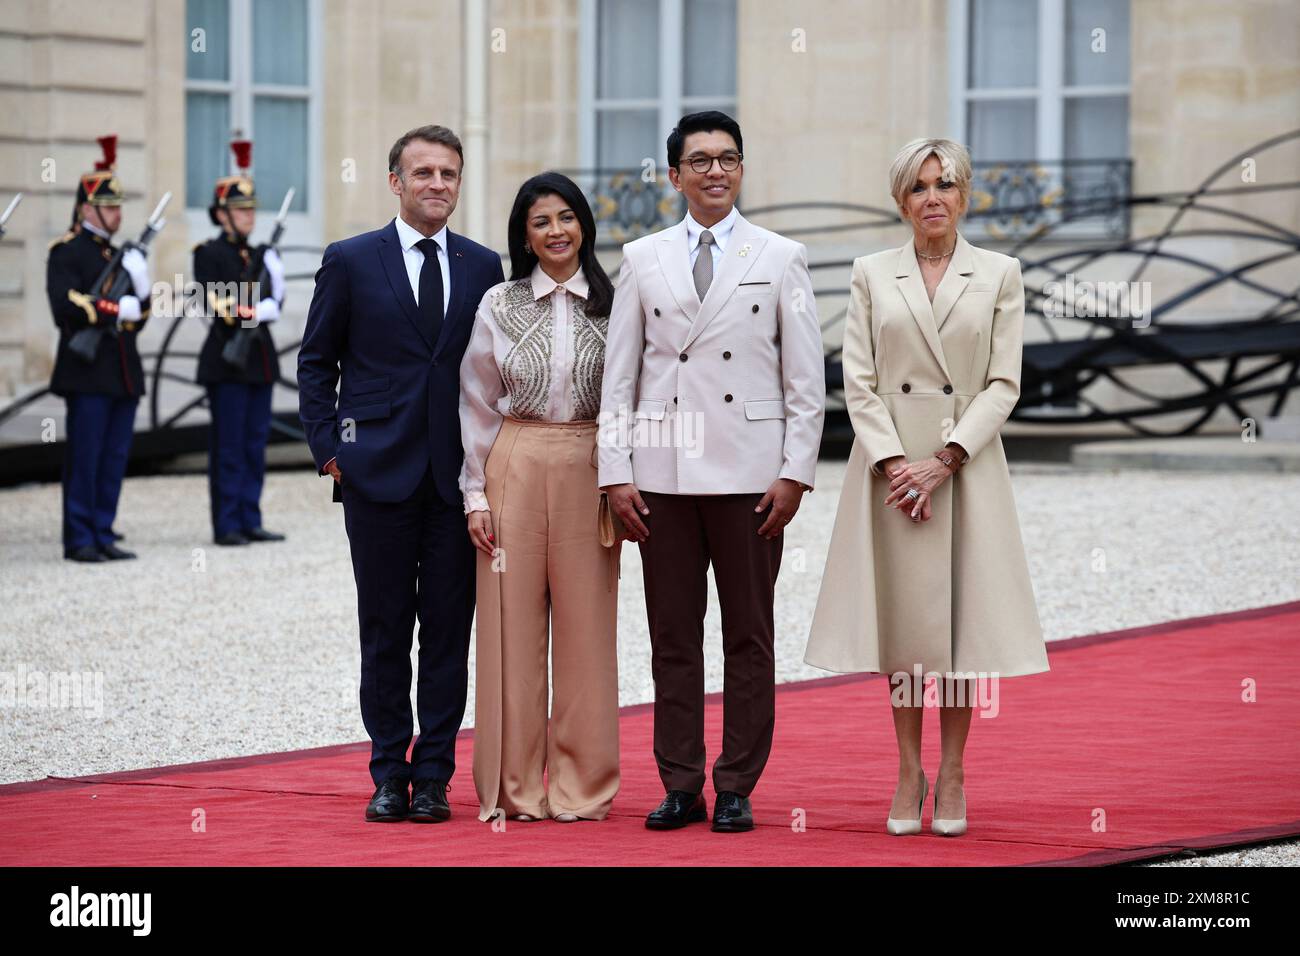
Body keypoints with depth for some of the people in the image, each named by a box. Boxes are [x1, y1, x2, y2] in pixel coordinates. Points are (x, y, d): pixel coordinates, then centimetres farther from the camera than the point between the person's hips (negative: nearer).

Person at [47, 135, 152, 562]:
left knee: (114, 459, 7)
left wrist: (141, 289, 0)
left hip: (123, 374, 7)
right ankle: (80, 540, -1)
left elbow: (139, 317, 19)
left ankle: (102, 535, 12)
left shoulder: (118, 254, 20)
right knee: (84, 459, -5)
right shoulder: (67, 251, -3)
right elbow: (65, 305, -17)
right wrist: (116, 309, -13)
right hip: (89, 373, -7)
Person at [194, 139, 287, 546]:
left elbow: (274, 301, 9)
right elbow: (213, 302, -14)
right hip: (227, 359, -7)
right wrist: (247, 313, -19)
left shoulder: (259, 255, 17)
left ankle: (250, 521, 11)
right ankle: (226, 526, -3)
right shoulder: (209, 253, -3)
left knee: (255, 444, 7)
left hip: (259, 359, 7)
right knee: (229, 446, -5)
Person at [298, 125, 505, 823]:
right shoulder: (350, 261, 3)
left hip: (458, 476, 2)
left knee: (449, 629, 2)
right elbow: (315, 362, 6)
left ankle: (432, 776, 8)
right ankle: (389, 775, 11)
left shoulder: (483, 267, 9)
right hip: (378, 471, -2)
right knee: (385, 628, 3)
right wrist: (329, 448, -2)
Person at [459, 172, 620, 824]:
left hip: (590, 473, 0)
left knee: (585, 626, 1)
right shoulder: (498, 306, 5)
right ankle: (514, 786, 7)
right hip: (515, 469, 0)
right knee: (513, 625, 1)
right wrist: (476, 495, 1)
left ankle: (582, 787, 8)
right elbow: (477, 406, 6)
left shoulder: (612, 305, 5)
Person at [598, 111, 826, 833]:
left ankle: (736, 787, 9)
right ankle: (680, 786, 11)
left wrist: (796, 473, -5)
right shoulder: (643, 259, 9)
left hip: (749, 475, -1)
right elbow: (617, 374, 8)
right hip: (664, 472, 2)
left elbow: (806, 379, 3)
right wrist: (615, 474, 1)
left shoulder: (781, 258, 5)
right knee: (673, 637, 4)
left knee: (749, 637, 2)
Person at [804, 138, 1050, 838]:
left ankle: (951, 773, 9)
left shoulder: (1000, 275, 4)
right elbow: (858, 381, 2)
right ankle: (908, 772, 11)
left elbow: (1003, 384, -1)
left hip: (968, 458, -1)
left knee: (962, 613, 0)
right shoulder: (872, 275, 6)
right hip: (890, 459, 1)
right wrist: (894, 462, -11)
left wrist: (944, 459, -11)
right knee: (902, 615, 2)